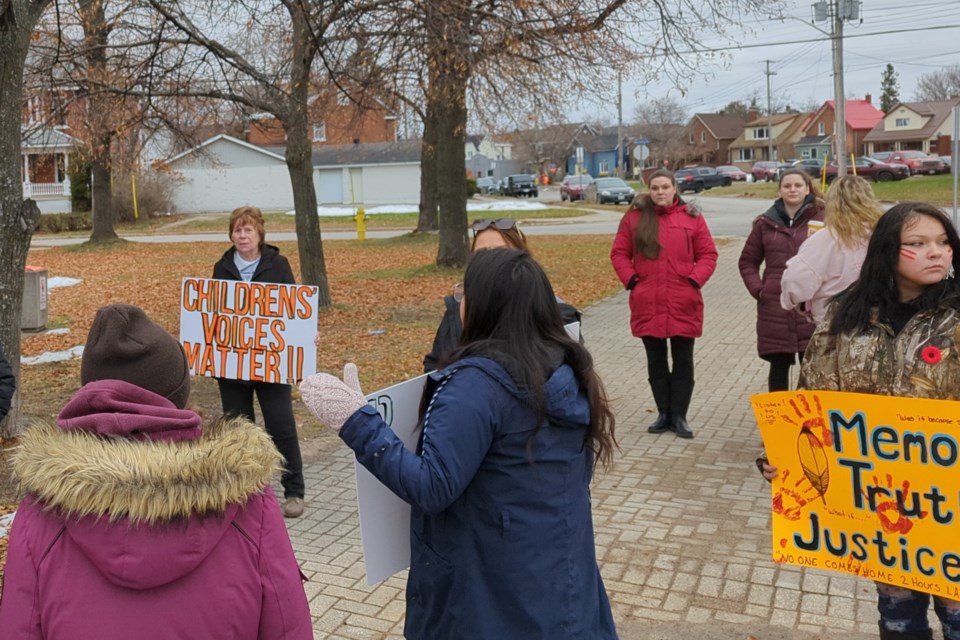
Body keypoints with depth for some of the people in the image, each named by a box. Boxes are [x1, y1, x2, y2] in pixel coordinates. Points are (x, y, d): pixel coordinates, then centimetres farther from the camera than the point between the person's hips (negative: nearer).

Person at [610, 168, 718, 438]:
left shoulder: (691, 217, 2)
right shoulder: (635, 217, 3)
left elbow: (708, 254, 4)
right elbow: (619, 253, 6)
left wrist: (695, 279, -9)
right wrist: (630, 279, -6)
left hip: (684, 304, -1)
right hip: (647, 304, 1)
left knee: (683, 361, 6)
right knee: (656, 362, 11)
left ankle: (679, 415, 15)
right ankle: (663, 413, 22)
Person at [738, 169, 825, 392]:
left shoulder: (822, 218, -1)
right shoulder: (766, 223, 9)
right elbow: (747, 261, 16)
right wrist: (757, 289, 4)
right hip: (774, 307, 2)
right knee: (778, 365, 9)